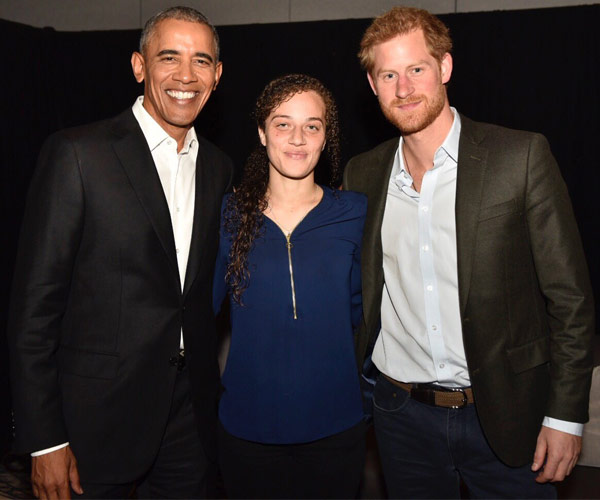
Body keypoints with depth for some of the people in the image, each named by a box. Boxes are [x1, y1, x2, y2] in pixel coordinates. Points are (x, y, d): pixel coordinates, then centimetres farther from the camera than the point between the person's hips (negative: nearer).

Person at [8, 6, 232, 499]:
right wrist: (44, 440, -12)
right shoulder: (77, 153, -12)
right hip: (99, 416, -4)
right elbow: (35, 302, -12)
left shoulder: (219, 167, 6)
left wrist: (213, 383, 10)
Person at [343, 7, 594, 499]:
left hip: (502, 416, -3)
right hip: (401, 413, 3)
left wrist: (566, 415, -8)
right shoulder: (363, 173, 2)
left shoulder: (522, 156, -10)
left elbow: (569, 295, -8)